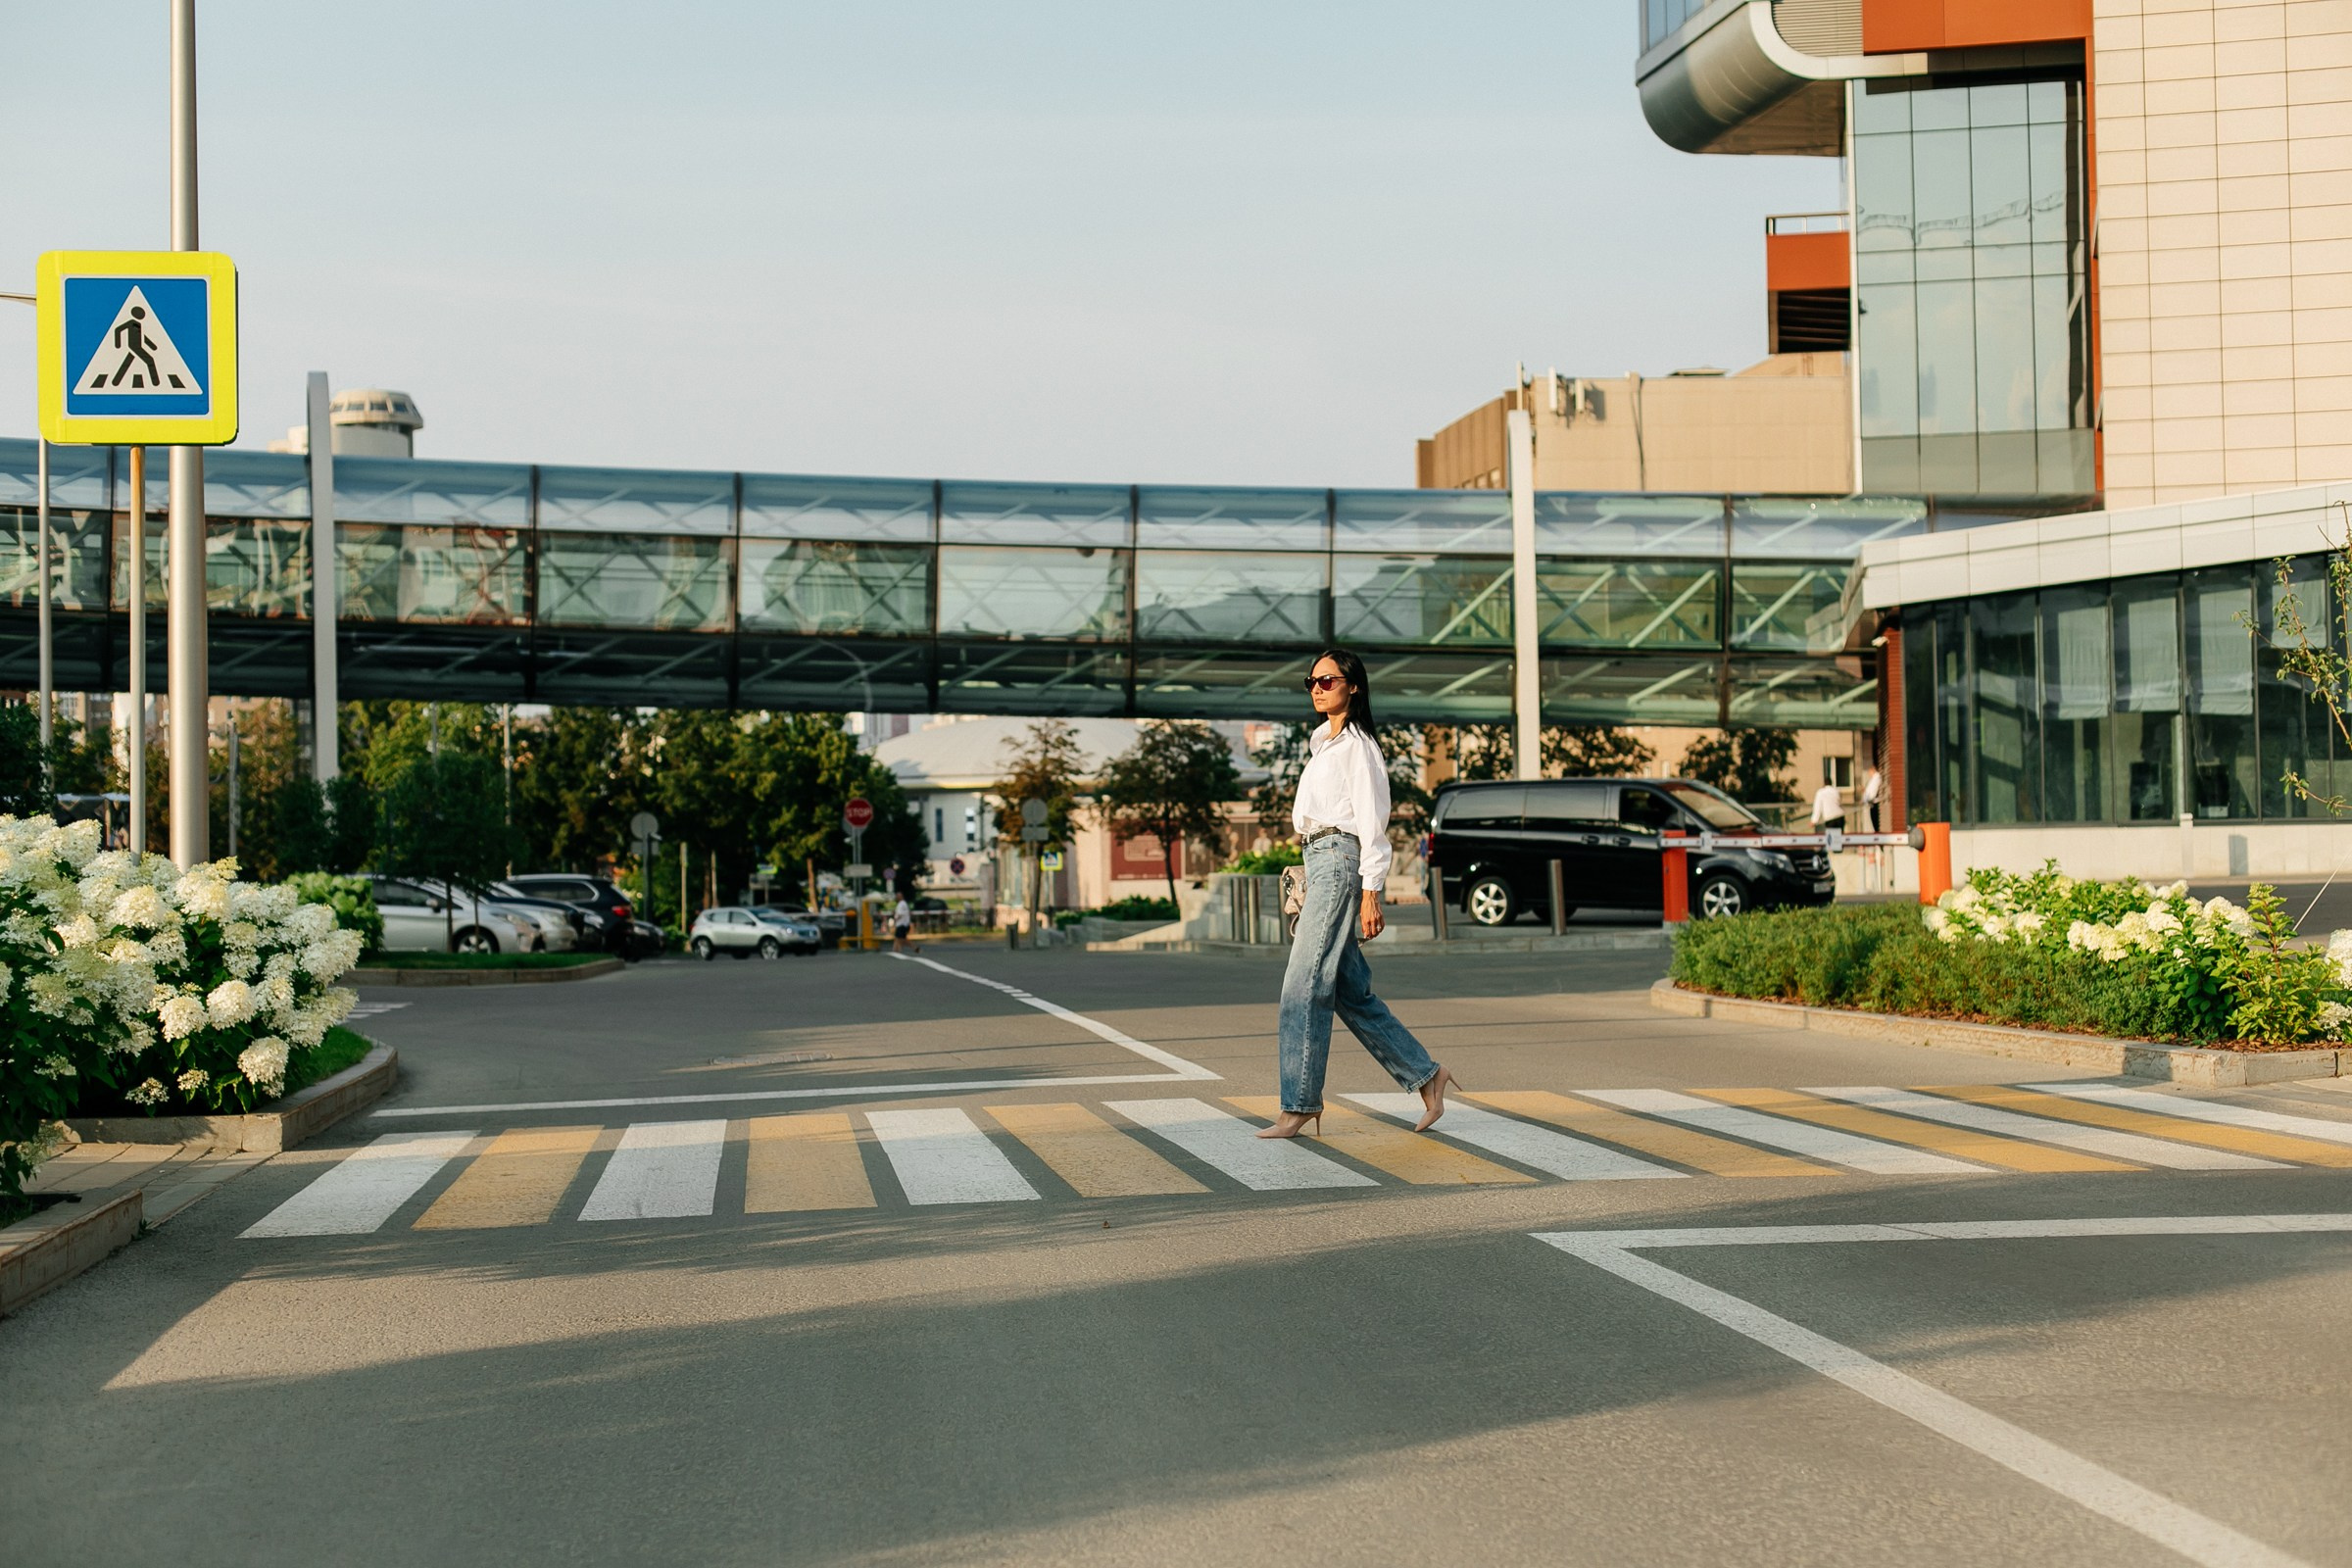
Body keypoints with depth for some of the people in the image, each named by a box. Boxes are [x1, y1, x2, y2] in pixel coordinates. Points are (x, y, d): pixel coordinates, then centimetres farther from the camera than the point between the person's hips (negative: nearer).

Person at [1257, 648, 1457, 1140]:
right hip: (1318, 861, 10)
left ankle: (1300, 1105, -10)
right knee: (1351, 991, 9)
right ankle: (1425, 1076, 16)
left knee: (1304, 985, -11)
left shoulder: (1357, 745, -7)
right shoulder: (1322, 742, 20)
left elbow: (1371, 821, -12)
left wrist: (1370, 893, -17)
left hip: (1340, 860, -9)